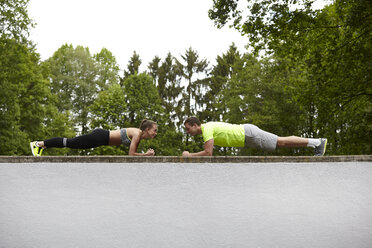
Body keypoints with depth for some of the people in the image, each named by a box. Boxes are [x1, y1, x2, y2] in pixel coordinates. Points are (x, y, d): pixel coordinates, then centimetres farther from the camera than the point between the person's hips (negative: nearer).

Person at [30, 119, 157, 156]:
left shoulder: (139, 134, 9)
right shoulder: (137, 134, -19)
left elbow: (133, 152, 17)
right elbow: (131, 154, -22)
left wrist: (146, 153, 6)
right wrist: (146, 154, -15)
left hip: (102, 136, 8)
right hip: (99, 137, -8)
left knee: (72, 143, 14)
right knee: (70, 142, -3)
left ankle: (42, 144, 24)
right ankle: (39, 144, 4)